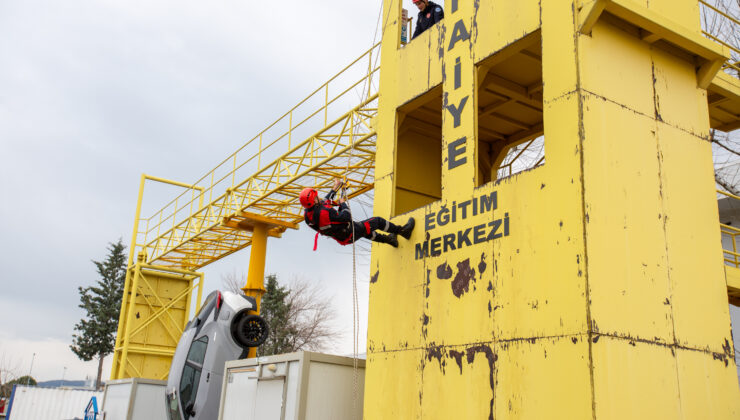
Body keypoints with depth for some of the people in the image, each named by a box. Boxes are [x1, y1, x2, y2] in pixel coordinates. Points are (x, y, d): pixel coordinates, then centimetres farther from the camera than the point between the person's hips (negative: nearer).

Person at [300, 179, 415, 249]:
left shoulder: (307, 214, -9)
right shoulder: (324, 212, -38)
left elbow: (325, 201, 11)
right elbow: (347, 217, -29)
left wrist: (335, 188, 19)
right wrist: (343, 203, -10)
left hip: (342, 238, 9)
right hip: (350, 234, -9)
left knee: (366, 232, 35)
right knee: (378, 221, 6)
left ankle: (389, 240, 54)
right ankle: (403, 231, 25)